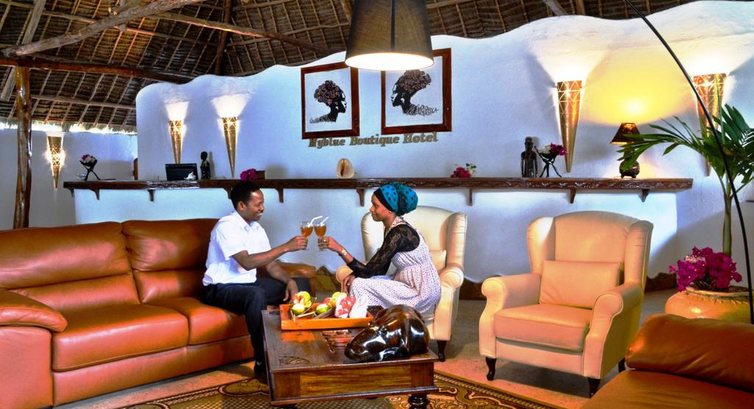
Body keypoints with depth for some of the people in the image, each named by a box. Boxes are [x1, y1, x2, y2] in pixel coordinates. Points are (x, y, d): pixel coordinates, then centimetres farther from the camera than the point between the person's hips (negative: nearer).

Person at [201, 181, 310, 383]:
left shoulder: (256, 228, 6)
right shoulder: (226, 226, -20)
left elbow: (270, 264, 7)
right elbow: (247, 262, -31)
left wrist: (289, 280, -13)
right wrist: (285, 247, -30)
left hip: (249, 284, 9)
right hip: (221, 289, -8)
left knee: (301, 284, 0)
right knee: (257, 295, -40)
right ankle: (262, 364, -28)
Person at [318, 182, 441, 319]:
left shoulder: (399, 233, -24)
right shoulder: (391, 228, 5)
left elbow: (369, 271, -25)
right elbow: (379, 269, 9)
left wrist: (340, 249, -26)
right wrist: (354, 275, -6)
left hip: (421, 293, -9)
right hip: (412, 287, 9)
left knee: (360, 286, -15)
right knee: (356, 281, 2)